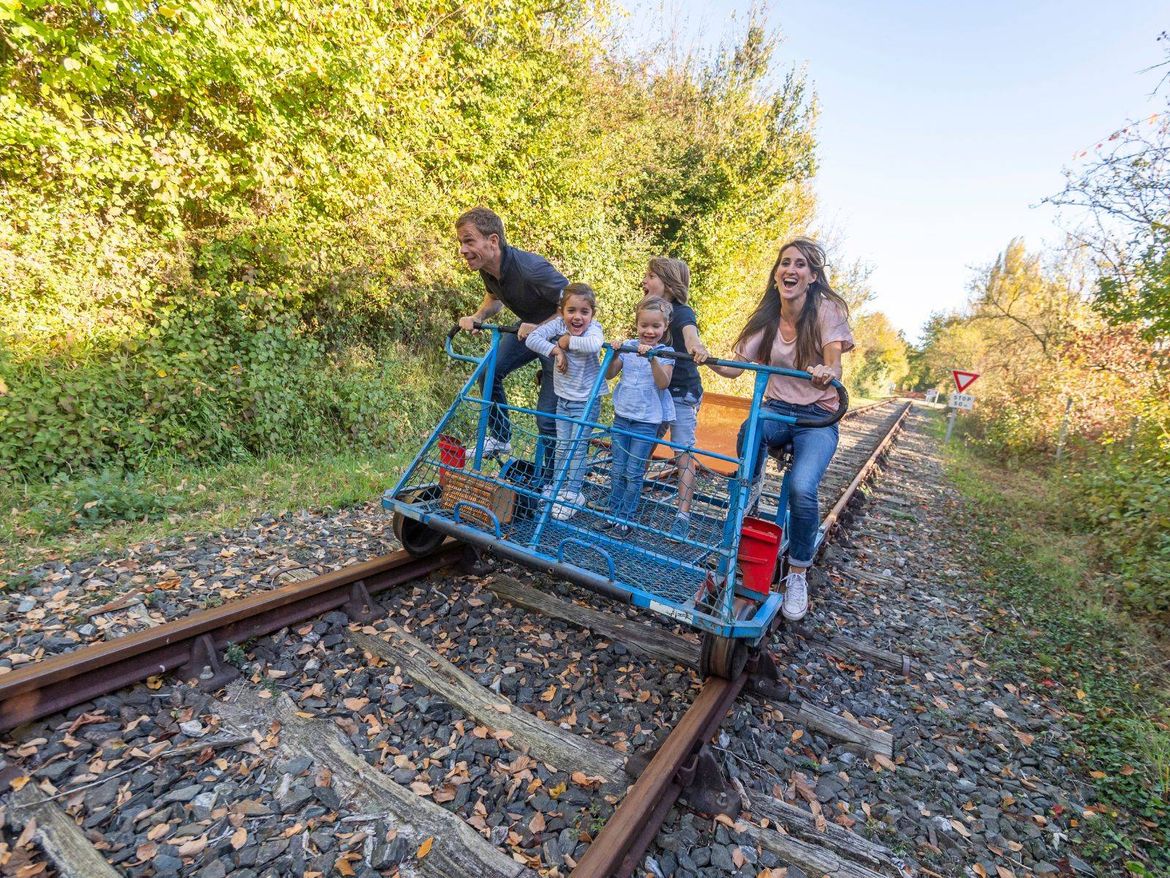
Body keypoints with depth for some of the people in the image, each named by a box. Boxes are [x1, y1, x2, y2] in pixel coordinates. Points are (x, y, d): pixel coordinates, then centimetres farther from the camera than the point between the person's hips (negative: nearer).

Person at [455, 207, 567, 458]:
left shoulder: (531, 268, -34)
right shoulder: (487, 267, -9)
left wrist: (539, 329, -31)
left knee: (547, 414, -8)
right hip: (529, 328, 7)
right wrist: (477, 317, -6)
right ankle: (500, 438, 17)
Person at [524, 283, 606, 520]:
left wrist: (567, 340, -30)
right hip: (563, 398, 4)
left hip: (586, 400, -4)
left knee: (577, 447, 1)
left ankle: (573, 493, 15)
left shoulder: (593, 328, -19)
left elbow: (594, 344, -44)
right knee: (562, 446, 15)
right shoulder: (558, 324, -10)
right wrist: (556, 350, -28)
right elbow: (531, 338, -19)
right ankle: (558, 487, 31)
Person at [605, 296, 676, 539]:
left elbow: (663, 383, -19)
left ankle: (624, 518, 14)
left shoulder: (665, 353, -6)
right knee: (618, 469, 12)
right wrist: (614, 354, -12)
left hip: (646, 420, -4)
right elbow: (609, 375, 4)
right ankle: (613, 512, 25)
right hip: (622, 416, 4)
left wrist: (652, 358, -30)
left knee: (634, 472, 2)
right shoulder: (628, 348, 3)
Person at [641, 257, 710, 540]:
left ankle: (683, 516, 2)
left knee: (684, 452, -2)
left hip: (682, 393, -7)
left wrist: (696, 346, -59)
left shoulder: (682, 312, -15)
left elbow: (690, 332, -37)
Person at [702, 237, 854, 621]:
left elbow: (834, 363, -25)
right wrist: (708, 360, -23)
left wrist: (826, 373, -48)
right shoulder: (766, 317, 2)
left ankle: (797, 575, -5)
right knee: (749, 432, -36)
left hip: (817, 417, -2)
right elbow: (735, 367, -2)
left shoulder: (827, 309, -9)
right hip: (775, 408, 3)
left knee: (802, 487, -28)